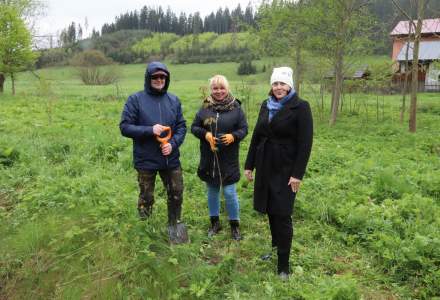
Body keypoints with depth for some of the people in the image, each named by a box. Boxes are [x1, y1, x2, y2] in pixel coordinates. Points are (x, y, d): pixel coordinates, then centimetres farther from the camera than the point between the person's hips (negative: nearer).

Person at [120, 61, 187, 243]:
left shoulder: (174, 100, 3)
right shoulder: (136, 100, -7)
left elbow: (182, 126, 5)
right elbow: (125, 127, -9)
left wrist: (173, 143, -13)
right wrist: (149, 130, -22)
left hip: (171, 159, 3)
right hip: (146, 160, -3)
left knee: (176, 195, 13)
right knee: (146, 198, 11)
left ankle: (174, 227, 35)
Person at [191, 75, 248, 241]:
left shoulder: (235, 107, -3)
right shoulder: (205, 107, 1)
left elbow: (244, 129, 0)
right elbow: (194, 127, 6)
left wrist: (233, 136, -20)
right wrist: (205, 134, -14)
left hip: (228, 159, -2)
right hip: (209, 158, 3)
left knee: (229, 192, 1)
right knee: (212, 191, 15)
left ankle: (235, 225, 22)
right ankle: (215, 222, 33)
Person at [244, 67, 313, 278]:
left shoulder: (300, 108, -10)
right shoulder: (266, 105, 8)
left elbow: (305, 143, -13)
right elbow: (256, 136, 12)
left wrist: (298, 174, -16)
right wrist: (249, 164, 11)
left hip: (285, 169, -5)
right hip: (265, 165, 6)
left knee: (282, 214, -2)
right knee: (270, 210, 14)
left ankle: (283, 264, 9)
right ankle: (276, 247, 34)